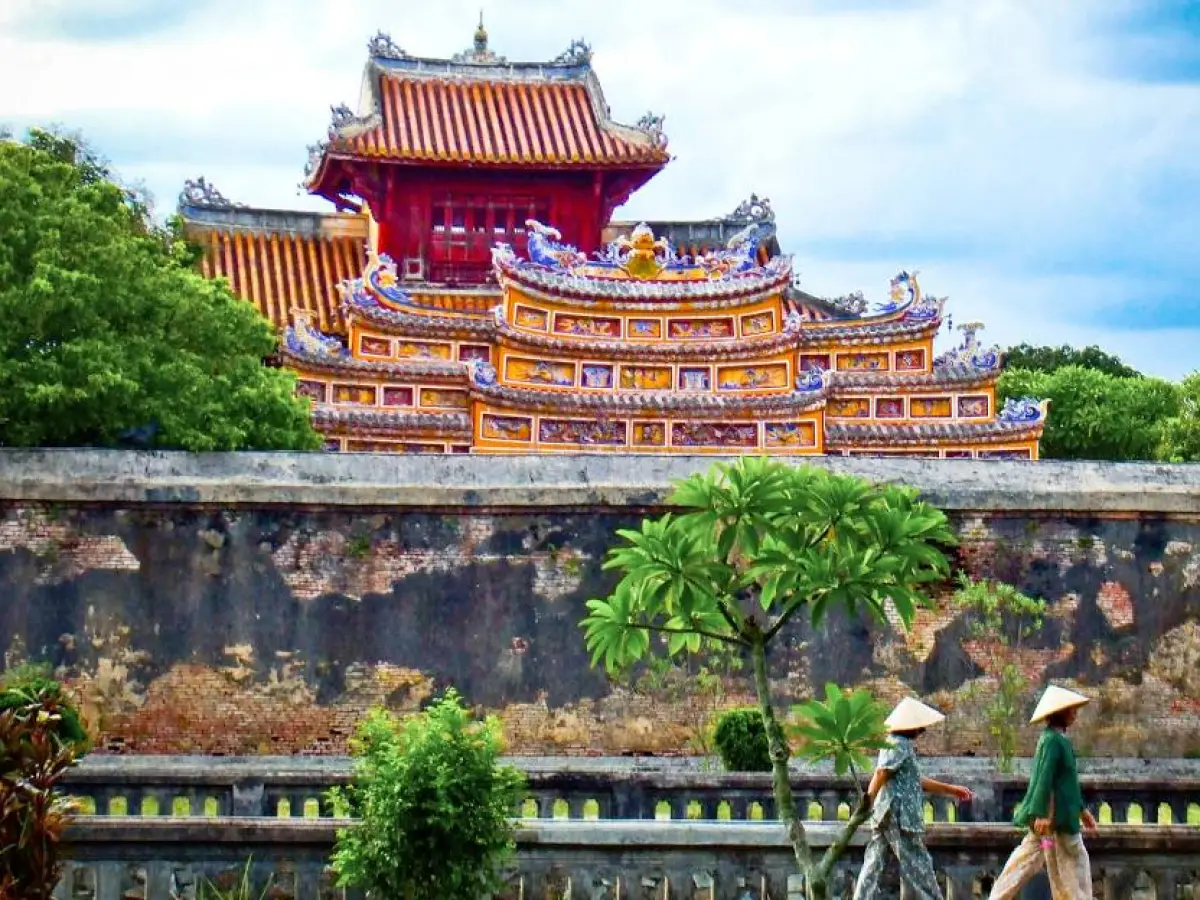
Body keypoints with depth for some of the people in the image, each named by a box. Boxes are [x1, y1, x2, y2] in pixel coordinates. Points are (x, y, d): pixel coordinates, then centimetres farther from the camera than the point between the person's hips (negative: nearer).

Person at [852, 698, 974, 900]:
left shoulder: (903, 746, 21)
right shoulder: (900, 746, -10)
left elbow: (916, 781, 30)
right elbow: (881, 773, -23)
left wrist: (950, 790, 34)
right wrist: (868, 801, -31)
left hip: (884, 815, 9)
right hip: (899, 816, -9)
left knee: (873, 865, 4)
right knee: (918, 867, -1)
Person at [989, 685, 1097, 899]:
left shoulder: (1057, 739, 17)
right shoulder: (1053, 740, -15)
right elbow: (1045, 777, -22)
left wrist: (1082, 810, 27)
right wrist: (1041, 814, -26)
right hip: (1055, 816, -10)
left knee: (1027, 860, 10)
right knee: (1072, 864, -3)